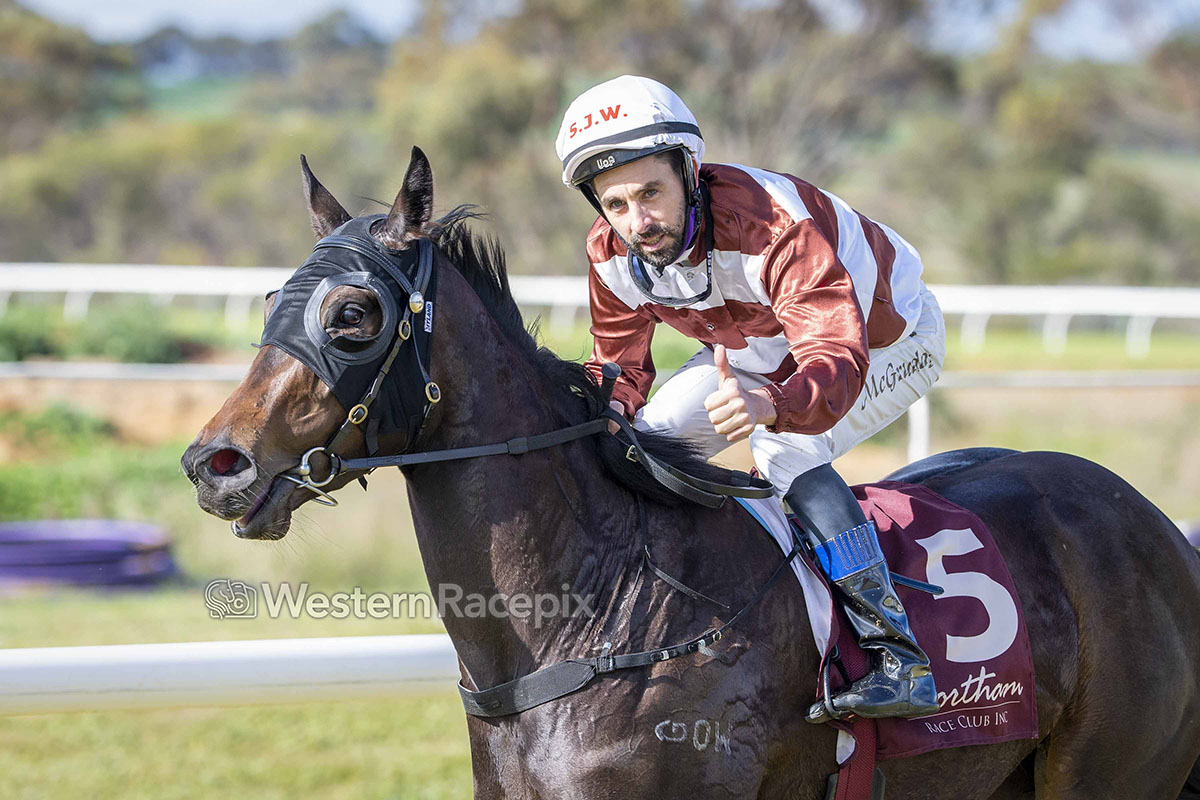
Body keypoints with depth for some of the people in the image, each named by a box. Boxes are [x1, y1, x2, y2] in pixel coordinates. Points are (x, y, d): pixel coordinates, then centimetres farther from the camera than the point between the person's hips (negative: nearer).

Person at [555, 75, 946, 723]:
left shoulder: (774, 226, -43)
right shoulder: (612, 253, -21)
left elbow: (839, 360, -52)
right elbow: (619, 358, -4)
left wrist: (774, 405, -74)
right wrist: (606, 411, -28)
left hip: (887, 337, -7)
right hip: (760, 346, 7)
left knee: (785, 450, -32)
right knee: (644, 443, -6)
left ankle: (899, 657, -33)